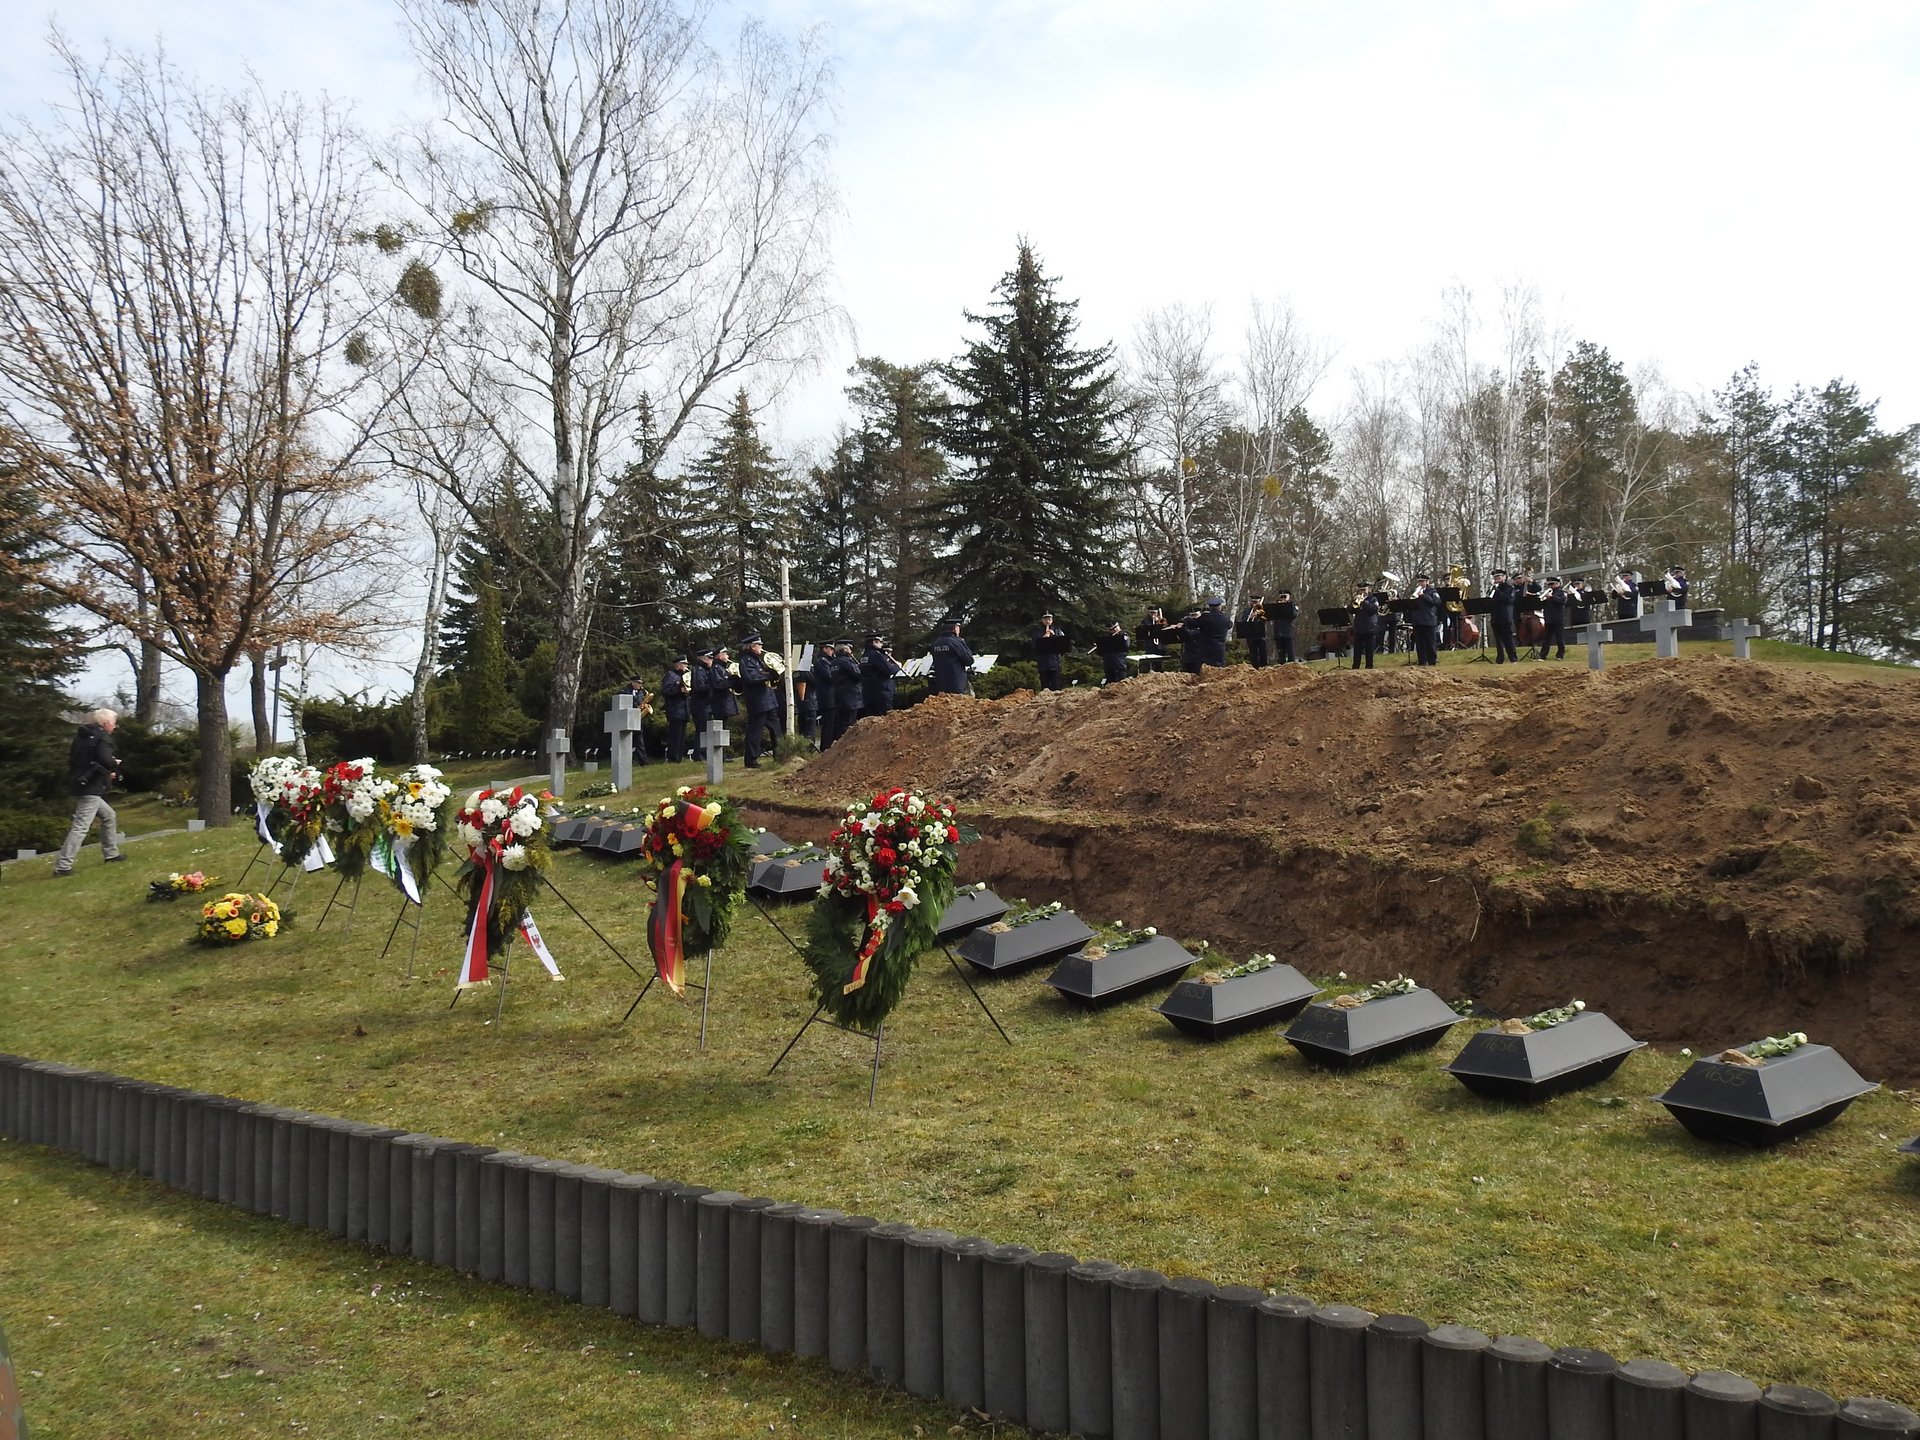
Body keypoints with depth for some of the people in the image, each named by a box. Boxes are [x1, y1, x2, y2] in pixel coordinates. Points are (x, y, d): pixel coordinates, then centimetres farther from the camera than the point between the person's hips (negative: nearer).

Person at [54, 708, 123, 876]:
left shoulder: (82, 736, 15)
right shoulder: (103, 737, -11)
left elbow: (73, 760, 20)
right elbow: (104, 760, -27)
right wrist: (115, 764, -3)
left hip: (82, 784, 10)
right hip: (91, 787, -10)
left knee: (109, 816, 23)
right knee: (81, 826, -11)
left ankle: (111, 854, 30)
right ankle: (63, 866, -14)